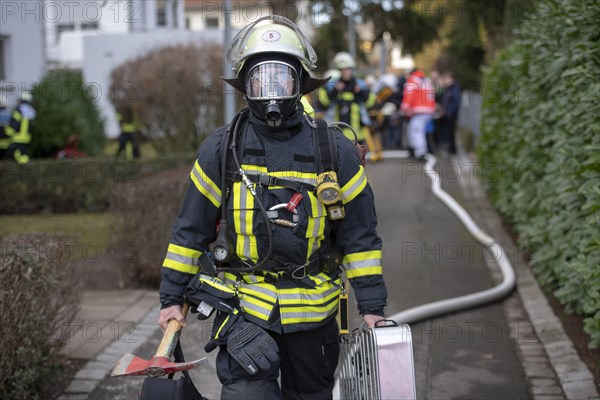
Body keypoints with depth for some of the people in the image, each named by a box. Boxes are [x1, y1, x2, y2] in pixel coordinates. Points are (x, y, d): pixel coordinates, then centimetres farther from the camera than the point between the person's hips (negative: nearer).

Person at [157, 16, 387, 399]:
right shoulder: (220, 149, -2)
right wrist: (173, 298, 6)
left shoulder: (336, 151, -2)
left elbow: (360, 235, 2)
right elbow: (191, 229, 5)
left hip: (313, 311, 1)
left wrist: (372, 307, 0)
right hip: (242, 306, -1)